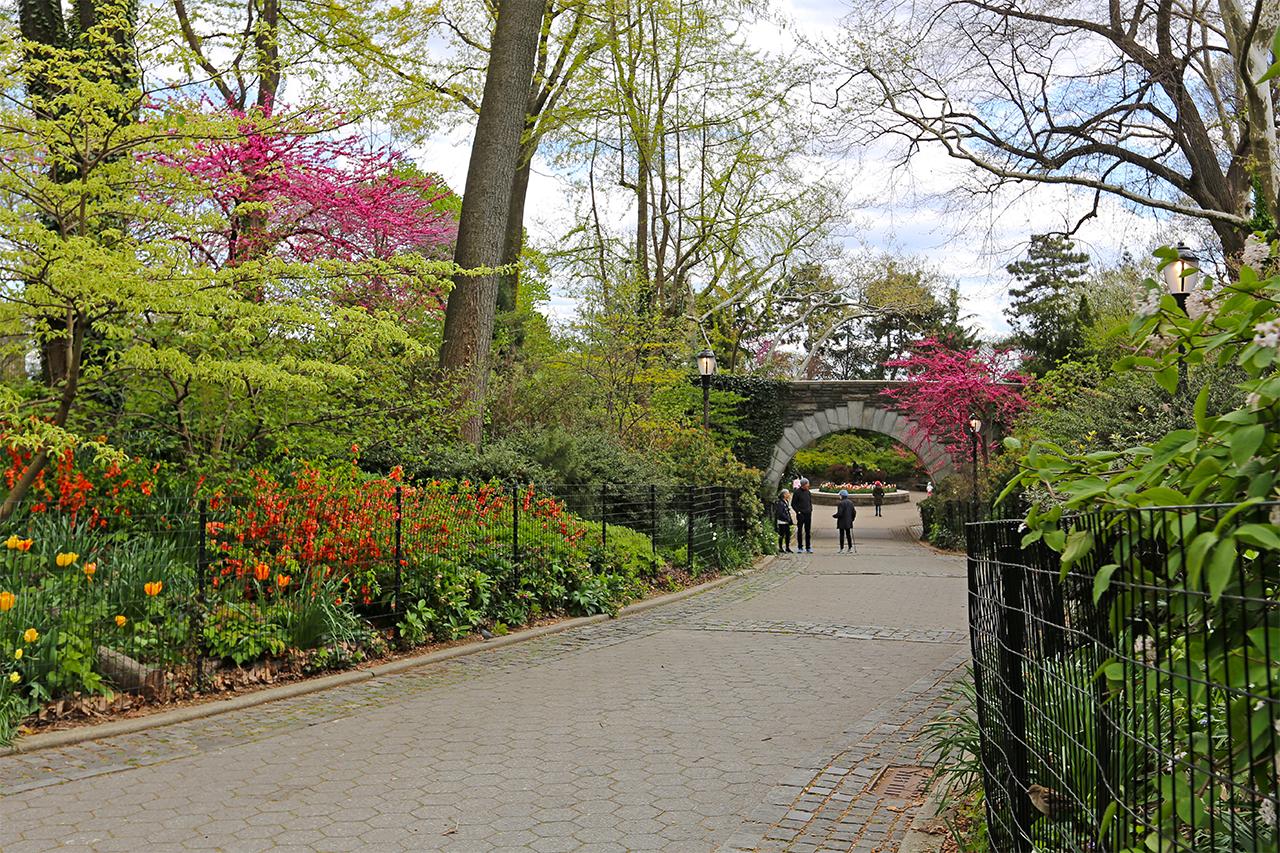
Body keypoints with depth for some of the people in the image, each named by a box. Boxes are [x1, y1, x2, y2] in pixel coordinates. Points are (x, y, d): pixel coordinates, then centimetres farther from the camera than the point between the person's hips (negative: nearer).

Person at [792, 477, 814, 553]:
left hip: (808, 514, 5)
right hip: (800, 514, -5)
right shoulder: (797, 493, -5)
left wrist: (811, 509, 7)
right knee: (800, 531, 1)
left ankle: (808, 547, 9)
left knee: (808, 531, 5)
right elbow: (793, 504, -3)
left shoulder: (808, 492, 11)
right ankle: (800, 547, 7)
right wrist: (798, 511, -11)